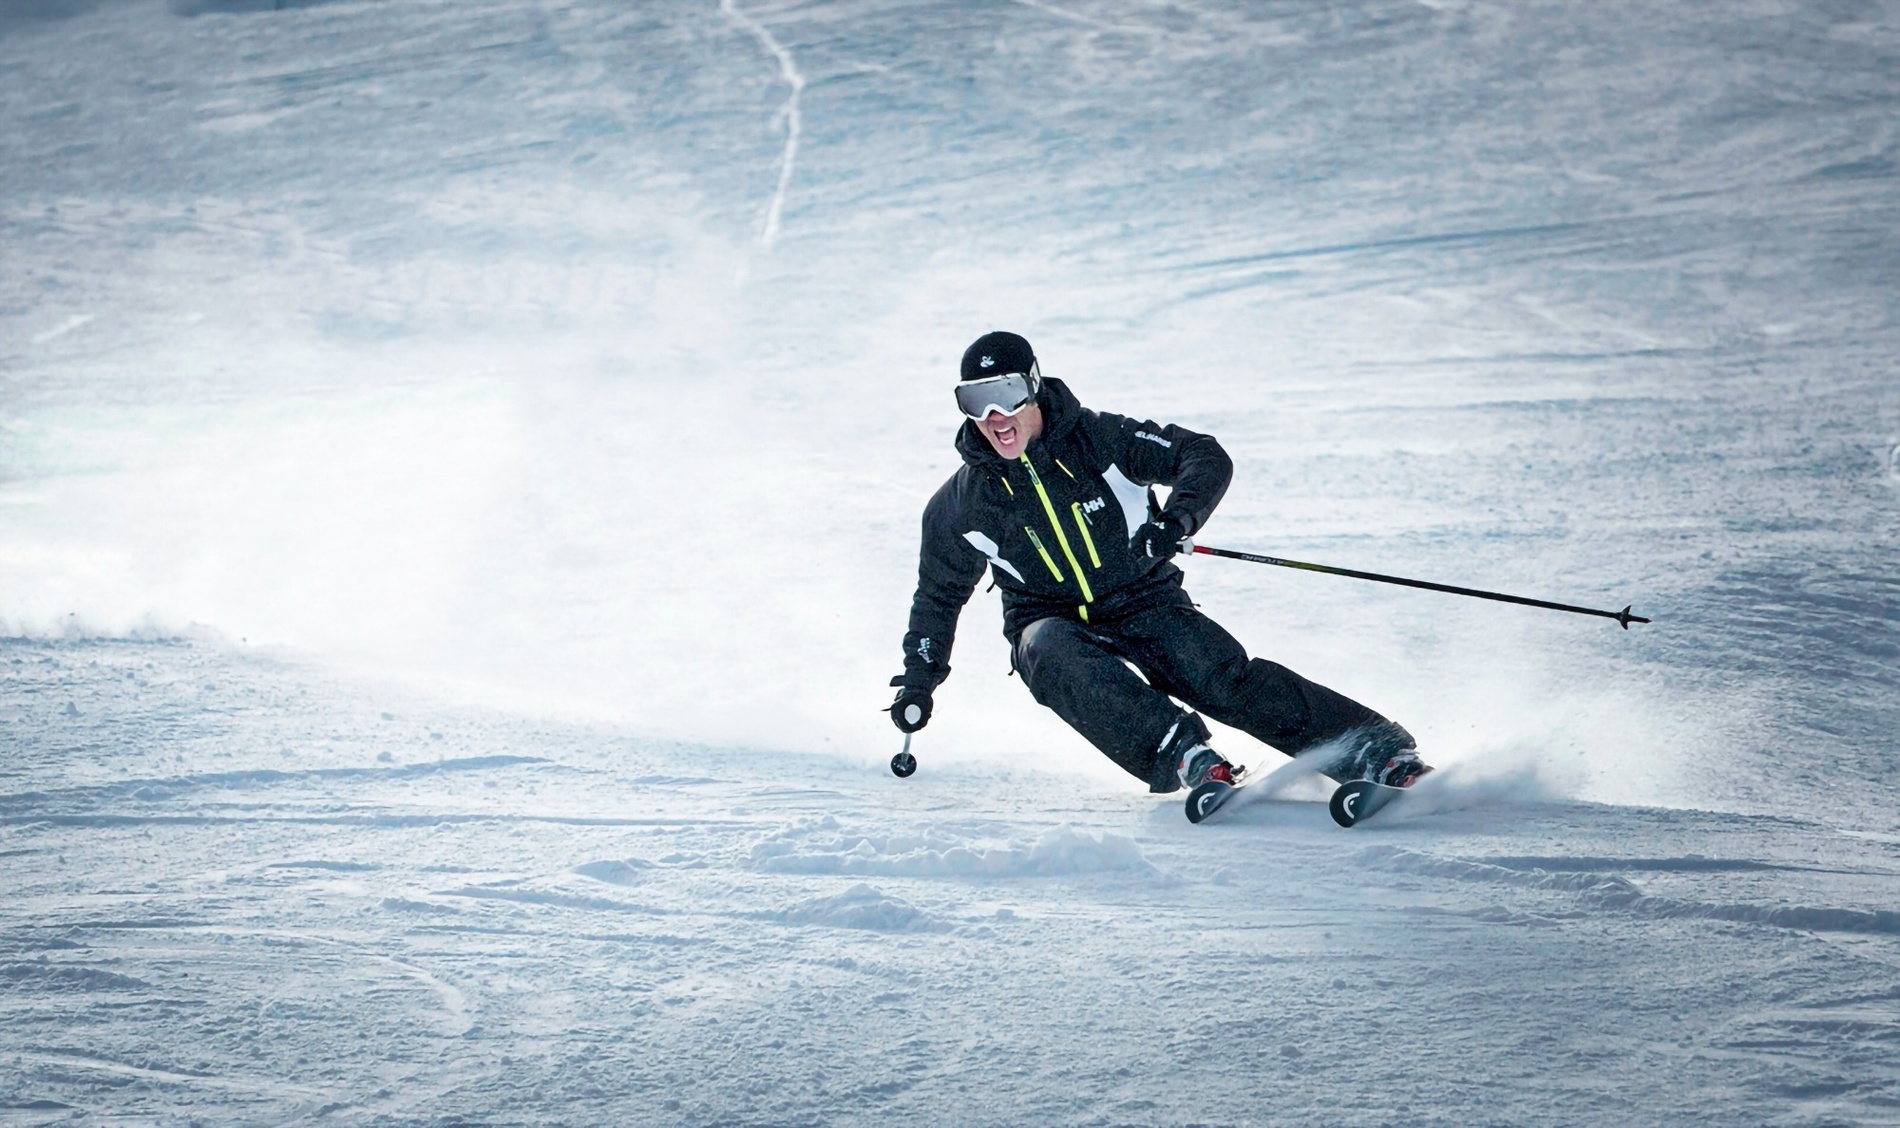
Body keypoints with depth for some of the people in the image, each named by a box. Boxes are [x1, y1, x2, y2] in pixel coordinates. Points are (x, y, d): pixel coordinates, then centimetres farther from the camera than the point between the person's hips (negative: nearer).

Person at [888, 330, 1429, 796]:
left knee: (1227, 679, -24)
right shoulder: (959, 506, 0)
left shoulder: (1098, 438, -9)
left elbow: (1206, 457, -12)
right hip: (1051, 622, 1)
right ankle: (1186, 757, -48)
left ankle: (1381, 752, -25)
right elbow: (938, 595, 16)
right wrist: (918, 677, 14)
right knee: (1054, 656, -36)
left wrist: (1178, 517, -31)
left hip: (1145, 603, -1)